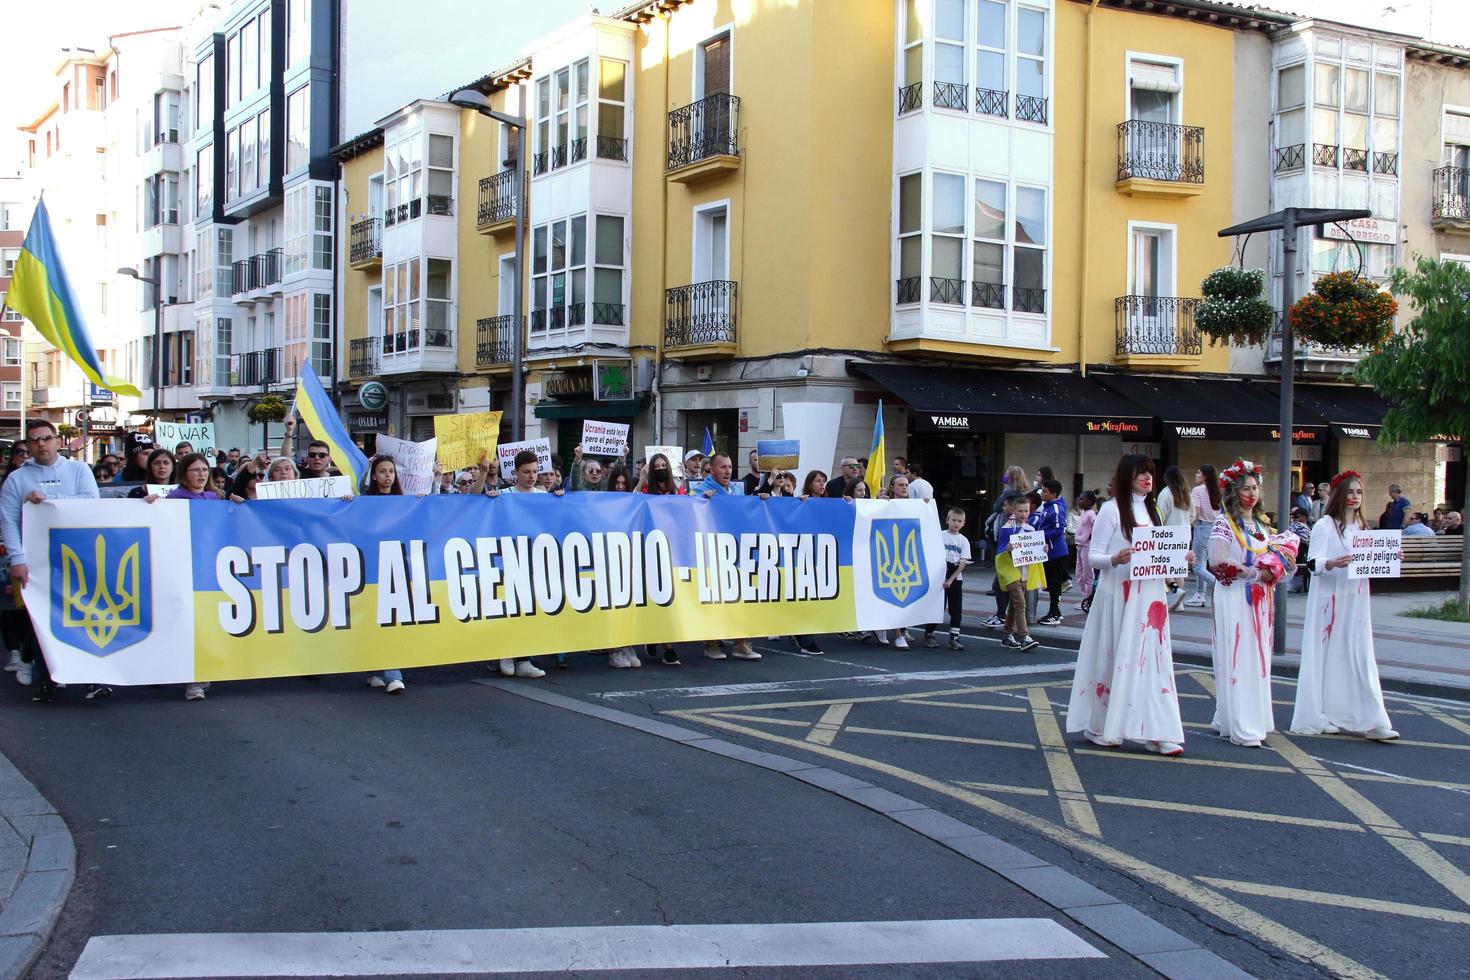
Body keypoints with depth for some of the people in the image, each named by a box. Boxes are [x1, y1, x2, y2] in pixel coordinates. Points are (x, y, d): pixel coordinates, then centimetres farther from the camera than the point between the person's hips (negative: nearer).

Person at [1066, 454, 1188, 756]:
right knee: (1113, 658, 1)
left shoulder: (1153, 510, 15)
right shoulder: (1112, 509, -5)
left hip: (1149, 596, 6)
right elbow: (1093, 555, -7)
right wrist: (1115, 559, -25)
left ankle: (1156, 733, 2)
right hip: (1118, 595, -6)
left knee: (1151, 661, 2)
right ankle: (1100, 727, 14)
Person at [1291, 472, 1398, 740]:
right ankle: (1320, 717, 5)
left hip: (1356, 601, 5)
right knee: (1327, 657, -3)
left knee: (1360, 658, 1)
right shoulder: (1325, 525, -5)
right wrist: (1332, 563, -32)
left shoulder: (1362, 526, 14)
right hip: (1330, 600, -5)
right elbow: (1312, 562, -13)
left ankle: (1370, 721, -2)